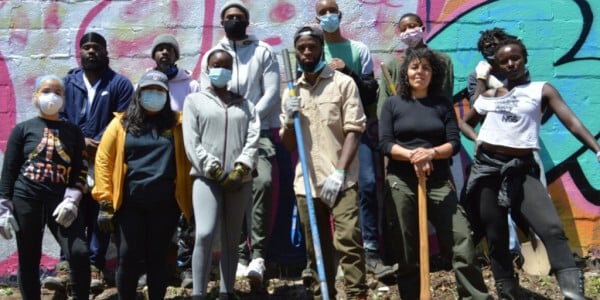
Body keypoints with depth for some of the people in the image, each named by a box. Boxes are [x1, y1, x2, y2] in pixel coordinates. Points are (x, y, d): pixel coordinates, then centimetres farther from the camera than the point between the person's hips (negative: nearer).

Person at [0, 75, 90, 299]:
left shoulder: (73, 131, 10)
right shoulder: (23, 129, 7)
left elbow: (81, 170, 5)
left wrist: (71, 201, -9)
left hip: (60, 201, 0)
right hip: (26, 200, 0)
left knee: (79, 253, -15)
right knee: (29, 262, 7)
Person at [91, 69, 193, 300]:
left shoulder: (177, 124, 6)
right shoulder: (122, 123, 5)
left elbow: (189, 160, 5)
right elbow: (103, 160, 2)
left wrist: (190, 200, -1)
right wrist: (105, 202, -3)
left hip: (166, 204, 1)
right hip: (129, 204, 0)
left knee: (158, 257, 10)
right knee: (129, 258, 2)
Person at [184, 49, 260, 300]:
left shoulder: (245, 105, 17)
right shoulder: (194, 100, 8)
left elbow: (253, 140, 4)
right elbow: (192, 143, -2)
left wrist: (240, 170, -12)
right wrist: (216, 171, -10)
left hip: (240, 180, 3)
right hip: (207, 177, -3)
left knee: (231, 240, 8)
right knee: (205, 234, -18)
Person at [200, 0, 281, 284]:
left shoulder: (264, 51, 7)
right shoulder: (211, 56, 14)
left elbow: (271, 93, -1)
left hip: (259, 130, -2)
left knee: (263, 182, -23)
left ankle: (257, 254, -20)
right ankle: (240, 255, 9)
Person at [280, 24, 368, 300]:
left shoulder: (343, 83, 2)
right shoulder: (291, 92, 13)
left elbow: (354, 131, -5)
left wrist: (339, 172, -14)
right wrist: (289, 120, -4)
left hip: (340, 180, -4)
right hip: (305, 182, 4)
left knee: (348, 240, -13)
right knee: (315, 247, 10)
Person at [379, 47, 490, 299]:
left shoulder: (442, 104, 8)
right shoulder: (392, 104, 5)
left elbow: (455, 143, 1)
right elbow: (384, 144, -3)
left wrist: (431, 152, -18)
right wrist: (411, 155, -19)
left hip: (439, 182, 1)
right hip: (401, 183, -1)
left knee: (462, 242, -5)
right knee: (407, 250, 7)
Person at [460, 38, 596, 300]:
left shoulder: (542, 90, 2)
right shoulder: (488, 96, 11)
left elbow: (572, 122, -11)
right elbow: (465, 123, 26)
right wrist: (476, 138, 3)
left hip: (521, 169, -3)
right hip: (487, 166, 3)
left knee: (551, 227, -20)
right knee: (495, 235, 8)